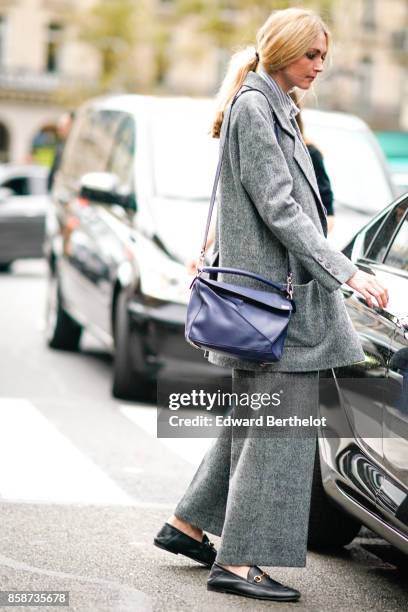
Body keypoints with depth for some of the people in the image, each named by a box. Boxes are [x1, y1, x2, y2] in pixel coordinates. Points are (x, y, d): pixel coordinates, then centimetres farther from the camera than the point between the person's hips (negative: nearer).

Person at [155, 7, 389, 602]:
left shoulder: (276, 108, 18)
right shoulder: (254, 106, -12)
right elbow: (279, 208, -20)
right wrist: (347, 272, -24)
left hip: (289, 285, 10)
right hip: (274, 288, -10)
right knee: (277, 424, -8)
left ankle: (187, 525, 26)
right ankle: (237, 562, -3)